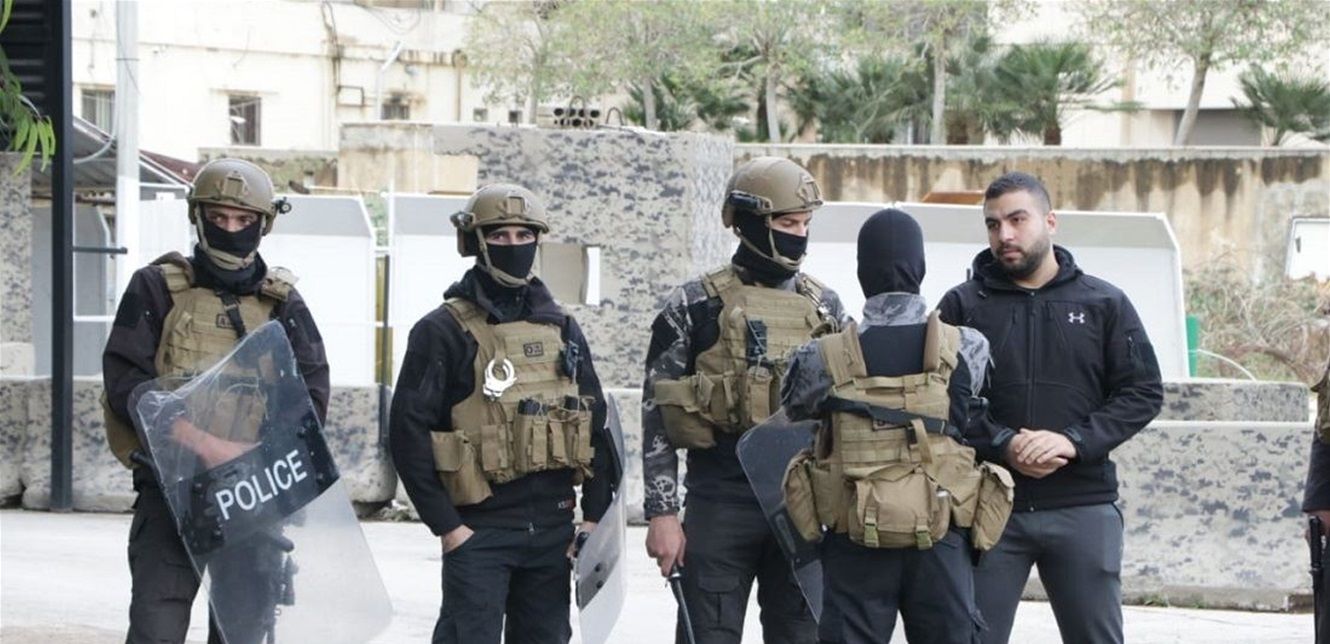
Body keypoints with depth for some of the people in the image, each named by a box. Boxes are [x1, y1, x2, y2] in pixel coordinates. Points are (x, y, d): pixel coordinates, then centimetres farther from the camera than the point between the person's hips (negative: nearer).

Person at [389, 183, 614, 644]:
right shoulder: (444, 330, -4)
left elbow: (597, 426, 15)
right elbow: (408, 431, -8)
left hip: (554, 527, 5)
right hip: (478, 530, -5)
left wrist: (595, 515, 6)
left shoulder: (562, 329, 12)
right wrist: (445, 524, -12)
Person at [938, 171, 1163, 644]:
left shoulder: (1104, 304, 7)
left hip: (1084, 506, 0)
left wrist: (1075, 441, -12)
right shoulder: (962, 306, 5)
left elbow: (1143, 392, 2)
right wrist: (1001, 445, -17)